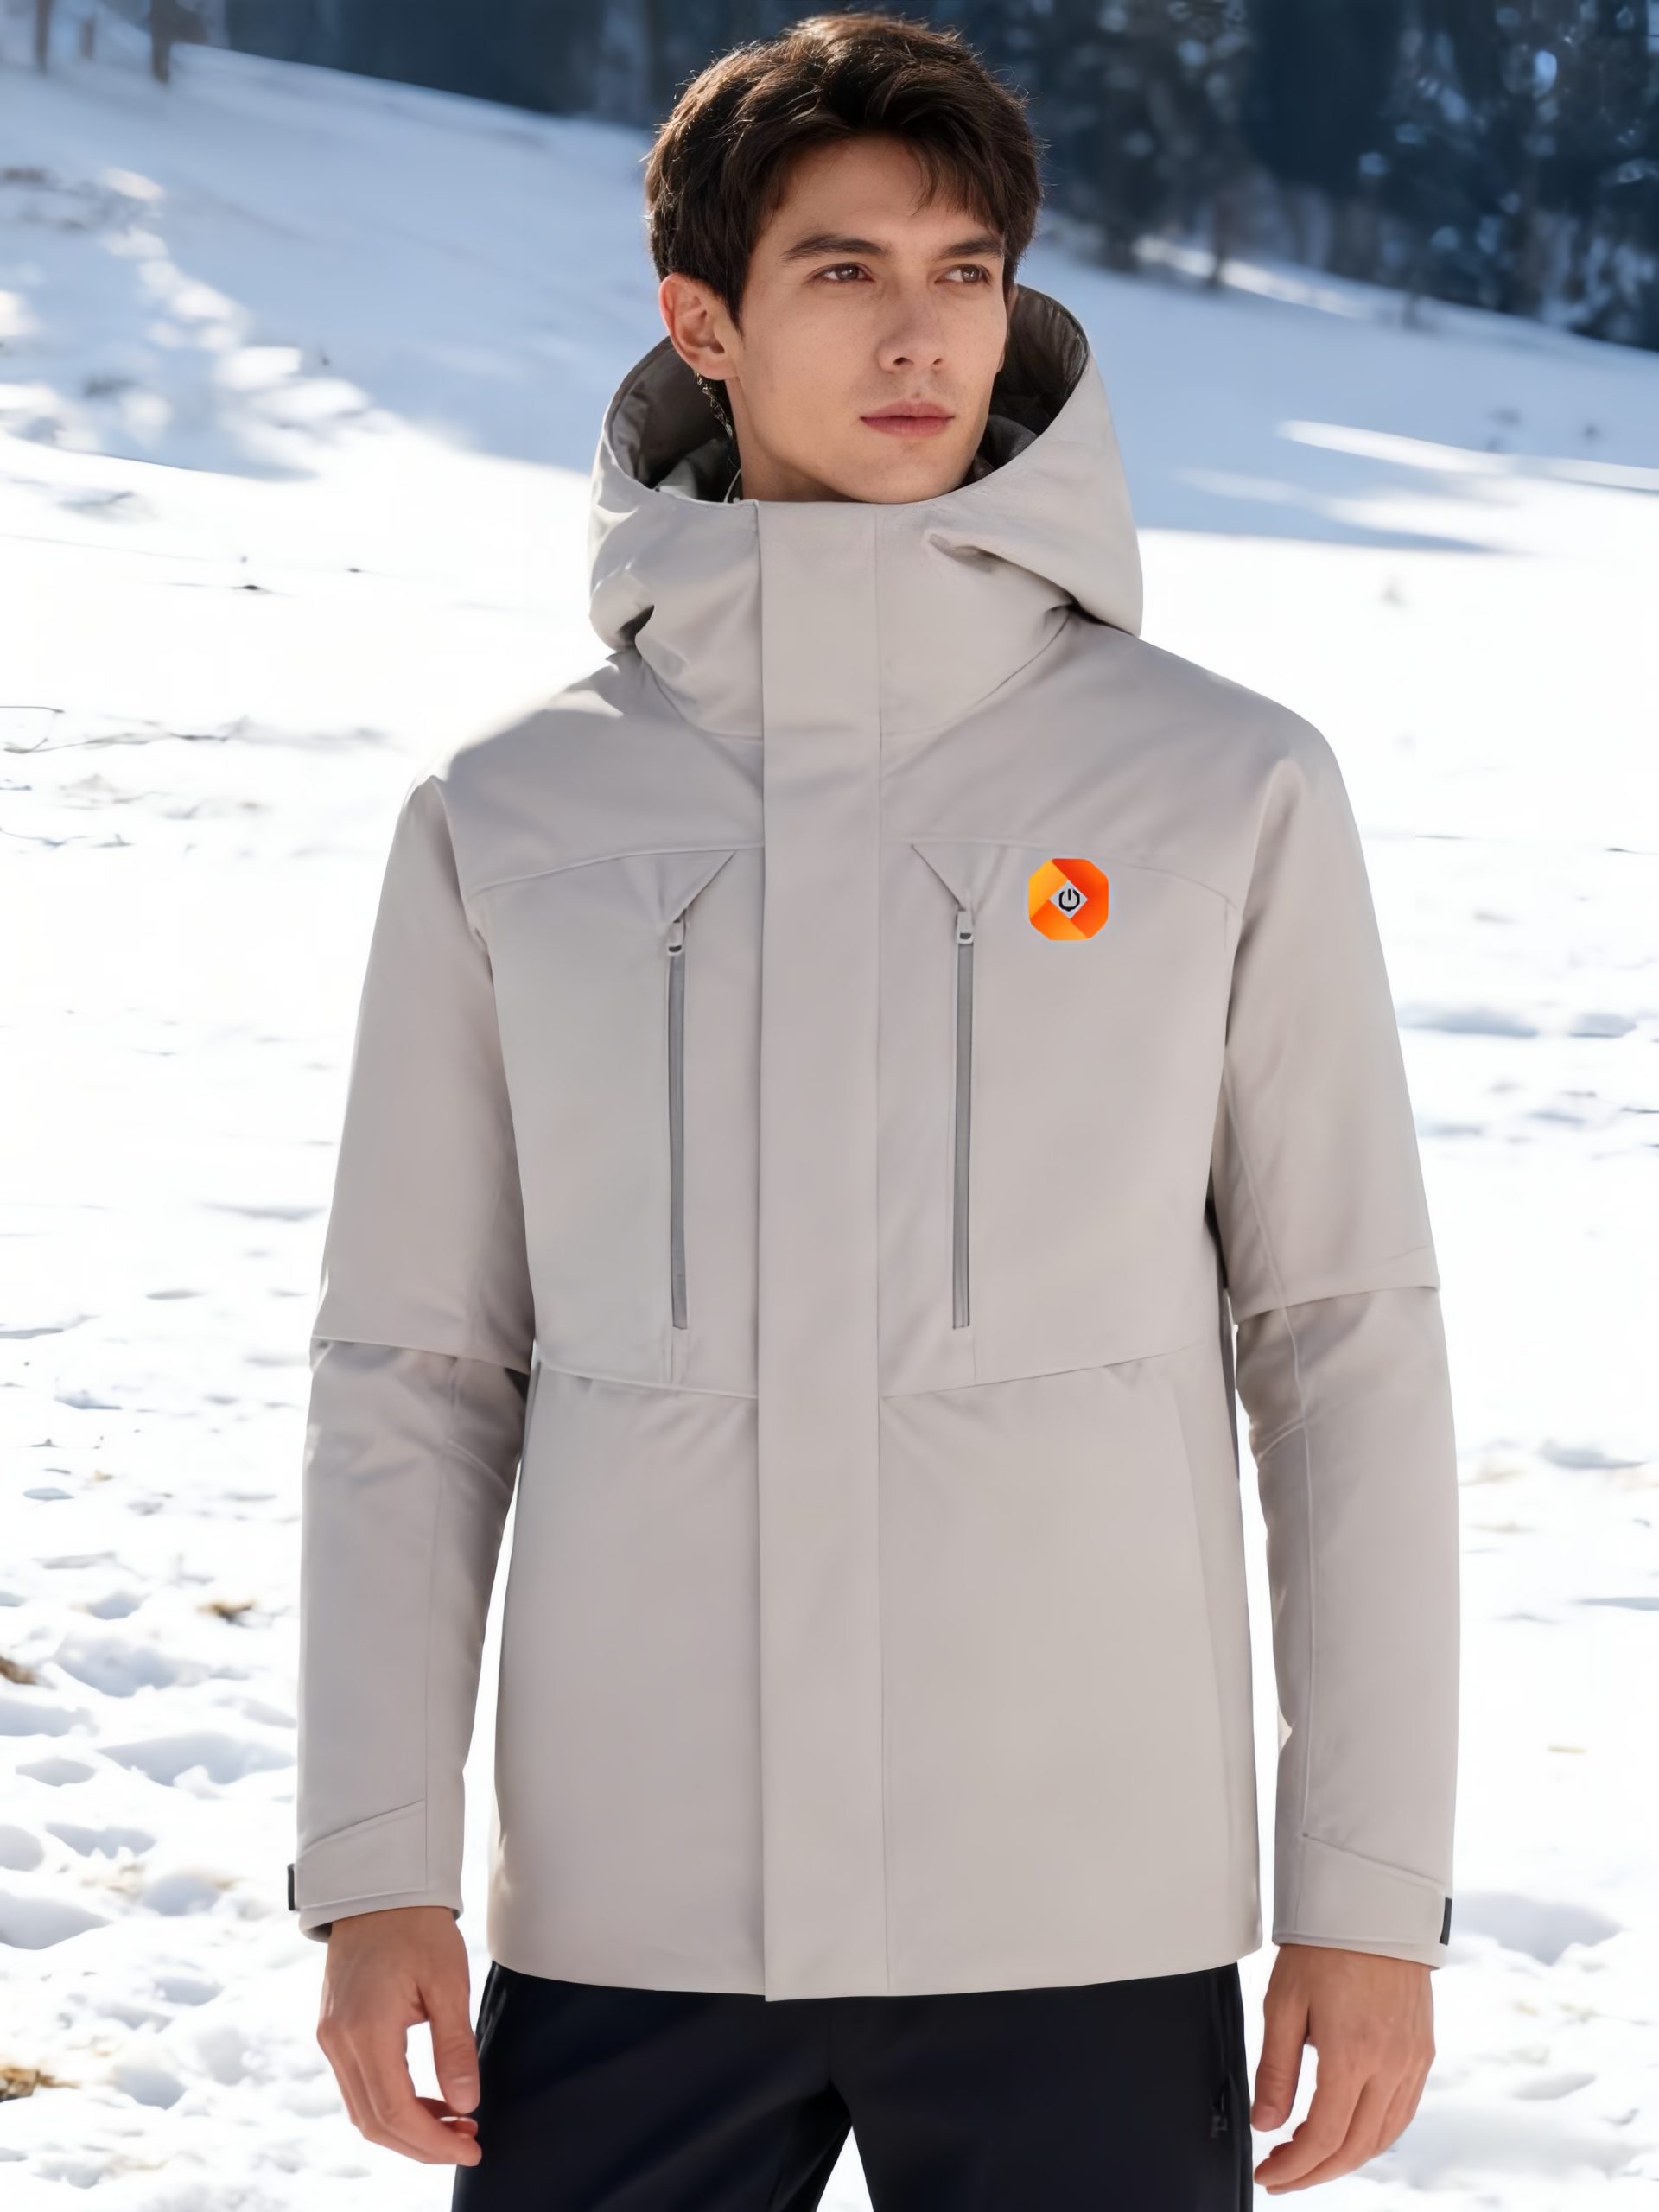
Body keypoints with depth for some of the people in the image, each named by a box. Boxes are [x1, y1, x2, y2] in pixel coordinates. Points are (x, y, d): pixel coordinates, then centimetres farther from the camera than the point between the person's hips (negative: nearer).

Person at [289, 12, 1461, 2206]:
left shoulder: (1228, 788, 2)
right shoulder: (510, 816, 5)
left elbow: (1350, 1345, 3)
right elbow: (415, 1368, 7)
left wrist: (1374, 1888, -1)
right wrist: (374, 1863, -1)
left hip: (1086, 1918, -1)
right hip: (628, 1911, 1)